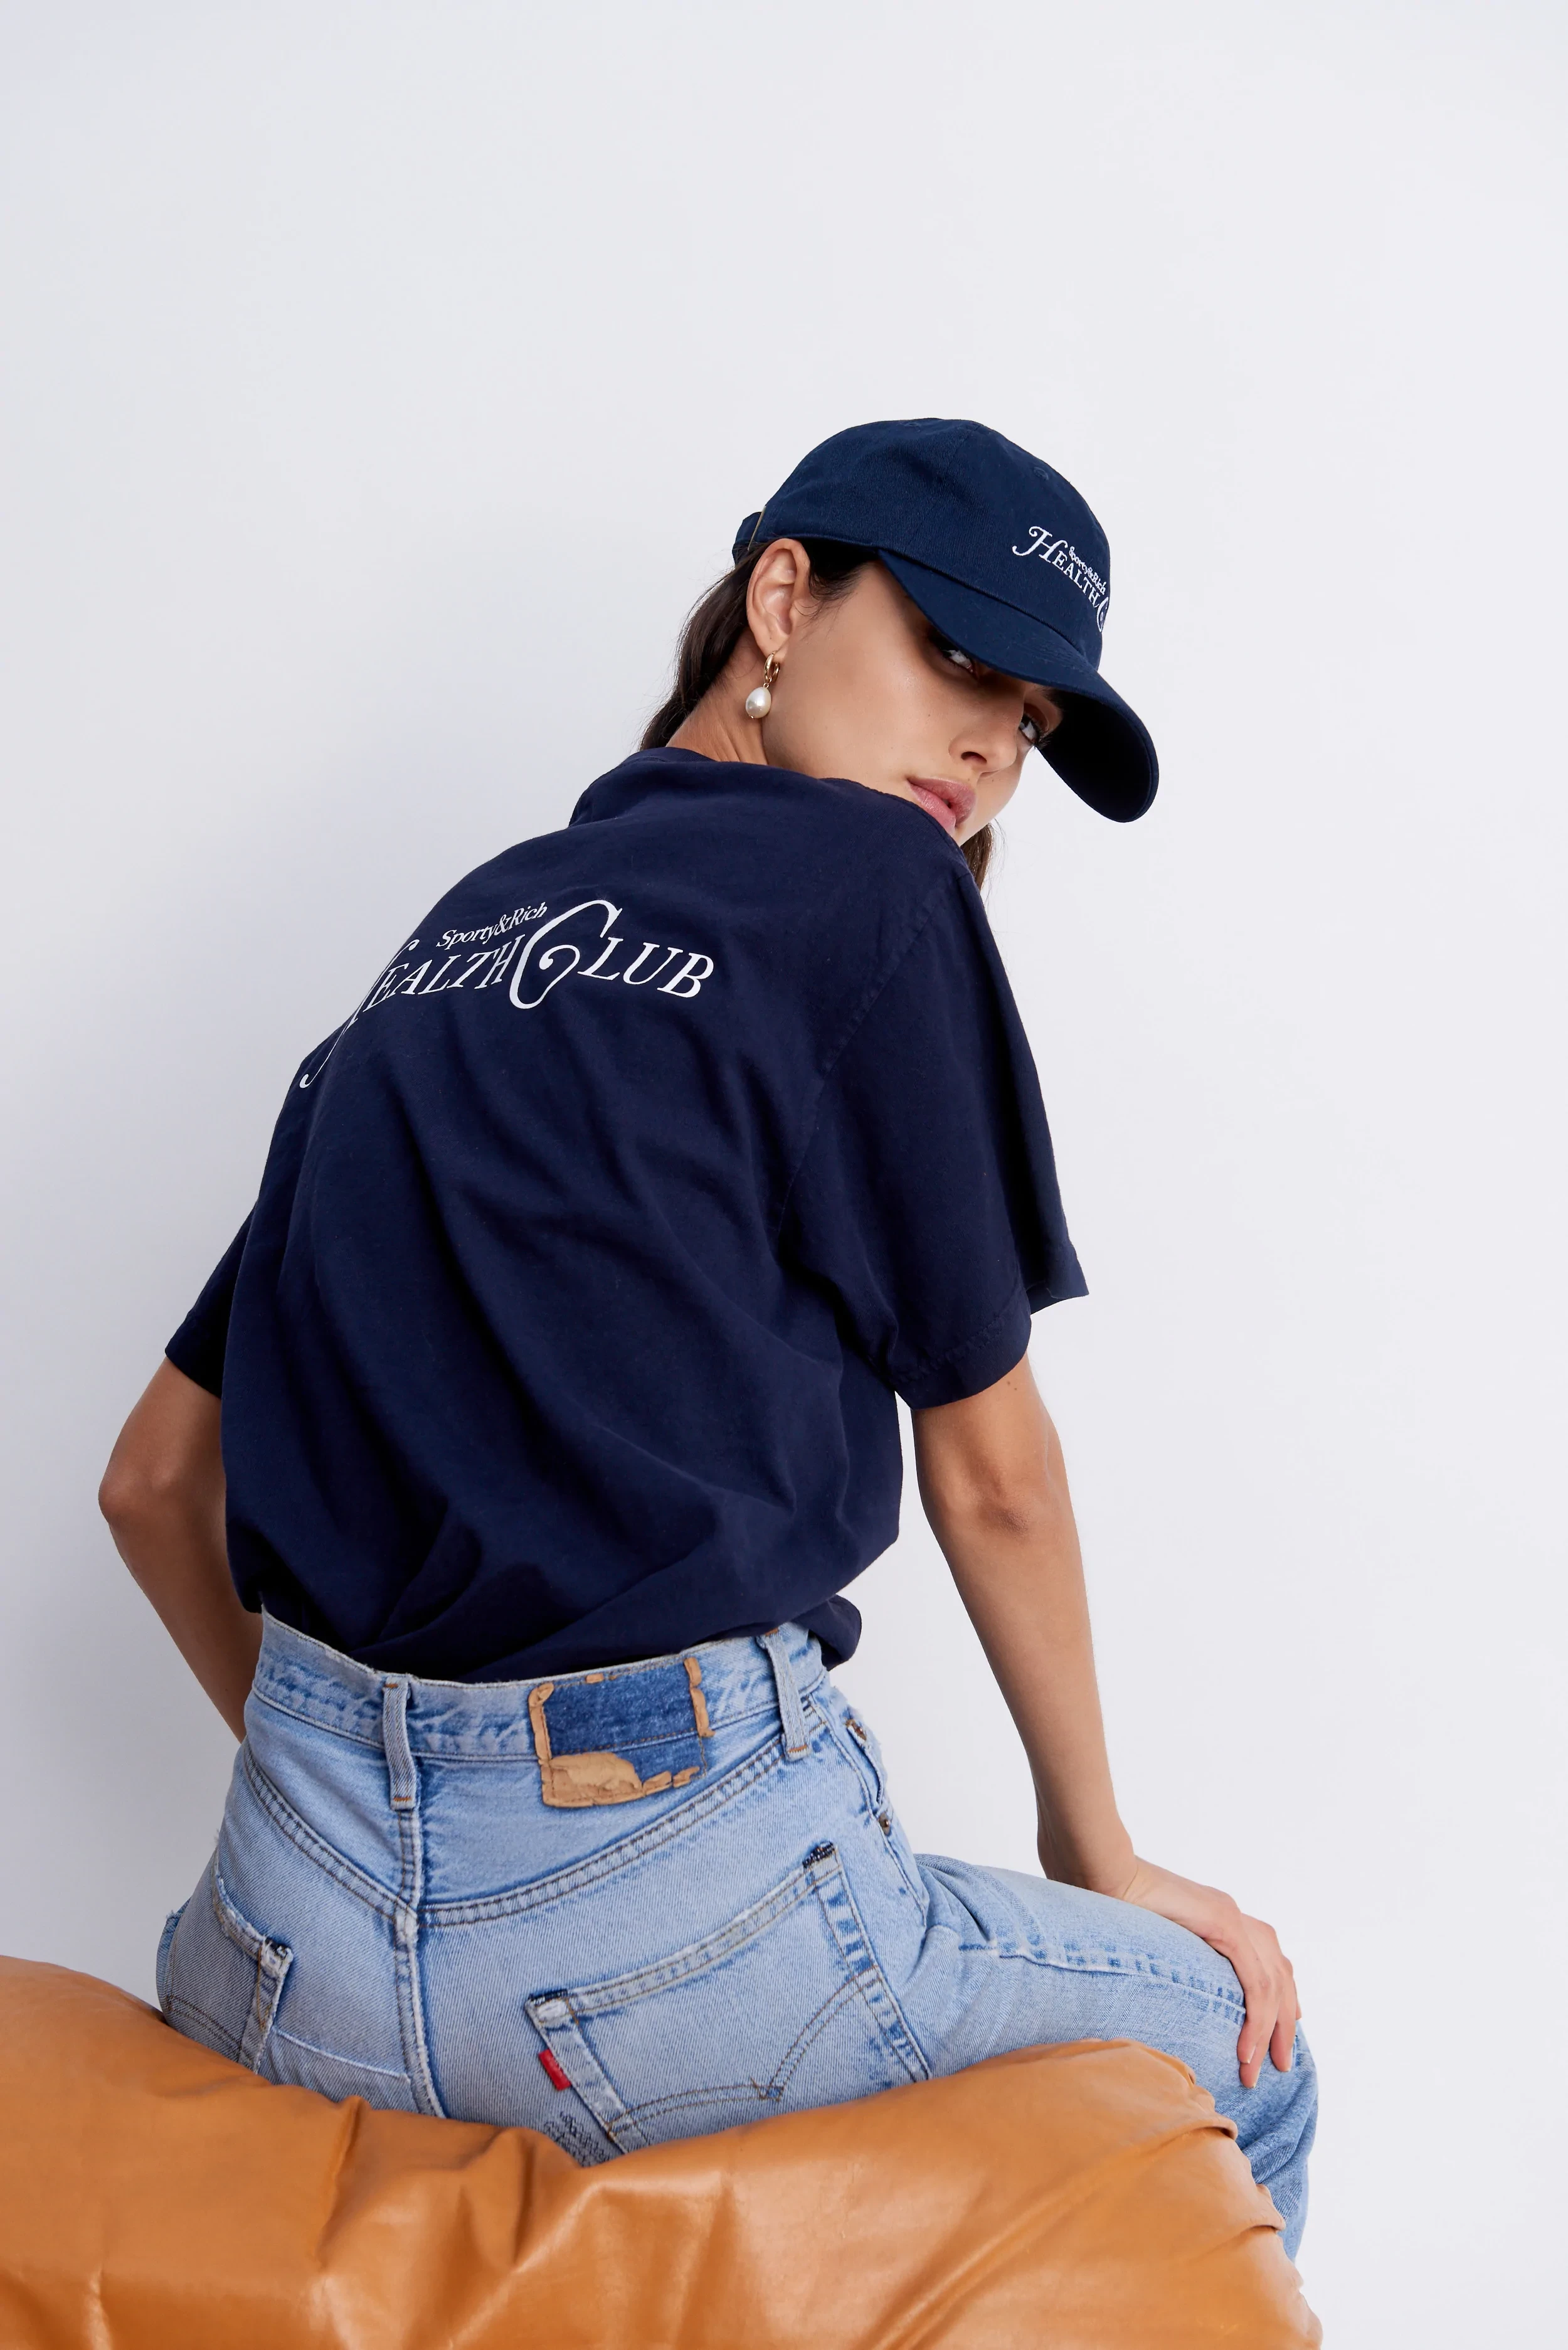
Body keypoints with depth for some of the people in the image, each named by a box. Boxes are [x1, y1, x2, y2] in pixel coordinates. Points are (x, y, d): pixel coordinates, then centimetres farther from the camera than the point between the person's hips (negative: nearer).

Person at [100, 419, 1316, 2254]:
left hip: (305, 1927, 6)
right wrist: (1100, 1857, 15)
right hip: (668, 1930, -6)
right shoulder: (867, 883, -4)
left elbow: (155, 1480, 14)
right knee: (1242, 2056, 18)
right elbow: (989, 1476, 0)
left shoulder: (455, 937, 13)